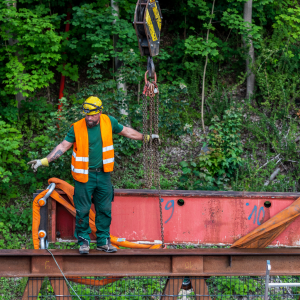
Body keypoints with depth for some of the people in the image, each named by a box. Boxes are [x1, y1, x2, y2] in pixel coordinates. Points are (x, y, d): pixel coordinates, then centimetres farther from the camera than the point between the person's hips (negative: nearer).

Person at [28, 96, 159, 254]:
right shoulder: (77, 128, -9)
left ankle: (103, 241, 18)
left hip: (103, 174, 3)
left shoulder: (108, 122, 0)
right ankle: (83, 241, 11)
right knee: (82, 210, -2)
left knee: (104, 210, 8)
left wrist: (145, 137, 22)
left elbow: (125, 131, 16)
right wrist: (45, 161, -15)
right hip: (85, 176, -3)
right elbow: (63, 146, -7)